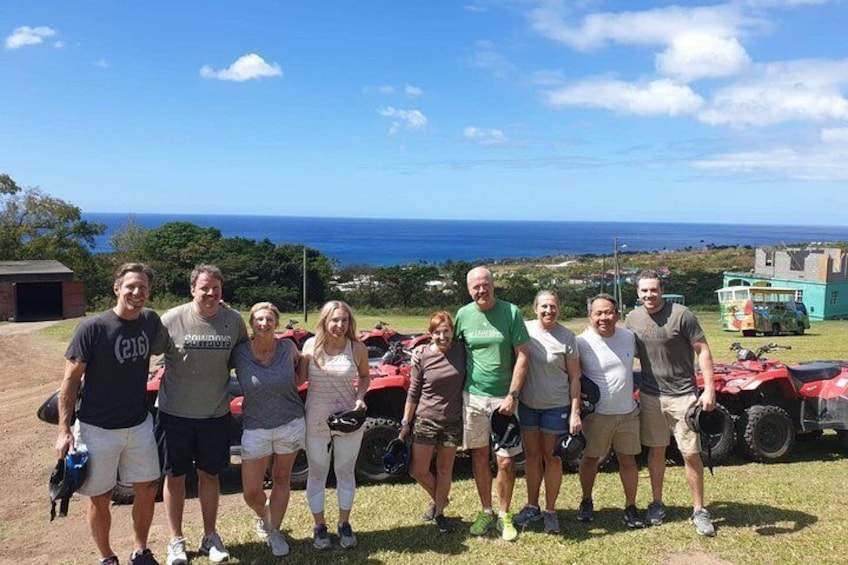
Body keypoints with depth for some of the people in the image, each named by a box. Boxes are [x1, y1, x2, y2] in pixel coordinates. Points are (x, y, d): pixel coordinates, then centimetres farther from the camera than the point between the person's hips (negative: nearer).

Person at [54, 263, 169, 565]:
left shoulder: (151, 321, -3)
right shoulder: (93, 328, -16)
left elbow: (160, 349, 19)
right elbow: (70, 380, -10)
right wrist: (64, 429, -13)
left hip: (139, 424, 4)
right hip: (98, 429, -4)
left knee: (147, 490, 11)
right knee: (100, 498, 9)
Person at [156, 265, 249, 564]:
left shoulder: (234, 320, -4)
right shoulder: (172, 319, -13)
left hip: (215, 414, 2)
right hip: (175, 413, -2)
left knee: (209, 474, 15)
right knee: (175, 476, 11)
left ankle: (210, 537, 32)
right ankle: (176, 540, 28)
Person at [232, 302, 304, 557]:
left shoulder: (287, 347, -6)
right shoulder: (239, 353, -11)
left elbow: (301, 366, 13)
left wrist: (294, 382, -2)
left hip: (290, 423, 1)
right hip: (255, 427, -1)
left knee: (282, 479, 14)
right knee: (250, 492, 3)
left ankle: (274, 531, 33)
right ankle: (262, 514, 38)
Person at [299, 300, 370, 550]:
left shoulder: (358, 348, -10)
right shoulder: (311, 346, -9)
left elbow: (365, 376, 6)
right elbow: (300, 377, -1)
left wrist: (360, 397, -11)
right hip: (316, 420, 0)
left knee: (345, 472, 14)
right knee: (317, 474, 12)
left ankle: (344, 525, 31)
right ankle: (319, 527, 28)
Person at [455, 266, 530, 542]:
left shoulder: (511, 312, -7)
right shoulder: (463, 315, 1)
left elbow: (522, 356, -7)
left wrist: (512, 395, -12)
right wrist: (456, 391, 4)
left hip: (503, 398, -2)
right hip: (473, 396, 2)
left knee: (506, 461, 1)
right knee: (479, 456, 12)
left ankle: (504, 516, 19)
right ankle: (486, 511, 27)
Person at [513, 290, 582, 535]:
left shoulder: (567, 337, -8)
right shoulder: (525, 329, -3)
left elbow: (574, 377, -6)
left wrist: (575, 412, -10)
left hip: (556, 406, -2)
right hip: (527, 404, 3)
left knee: (551, 457, 7)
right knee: (531, 454, 13)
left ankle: (550, 511, 20)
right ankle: (532, 507, 27)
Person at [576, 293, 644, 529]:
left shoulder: (629, 336, 0)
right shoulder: (582, 342, -14)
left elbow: (637, 357, 19)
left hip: (628, 412, 3)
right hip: (596, 414, -3)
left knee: (628, 460, 9)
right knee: (590, 458, 11)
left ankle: (631, 507, 25)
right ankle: (586, 502, 31)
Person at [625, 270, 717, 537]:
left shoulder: (681, 315, -12)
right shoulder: (633, 319, 2)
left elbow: (703, 350, -10)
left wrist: (709, 389, -16)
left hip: (682, 395, -4)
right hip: (650, 395, 4)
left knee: (691, 453, 0)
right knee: (656, 450, 13)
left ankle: (699, 510, 14)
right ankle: (657, 503, 26)